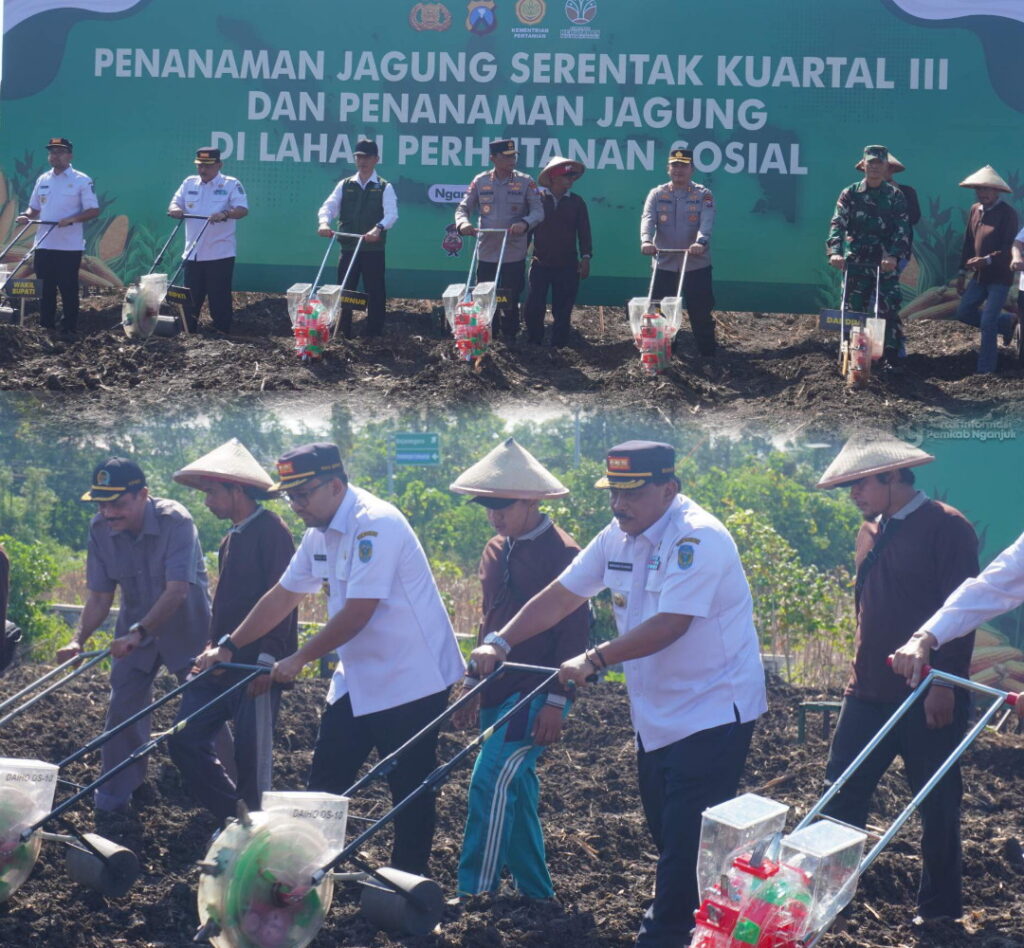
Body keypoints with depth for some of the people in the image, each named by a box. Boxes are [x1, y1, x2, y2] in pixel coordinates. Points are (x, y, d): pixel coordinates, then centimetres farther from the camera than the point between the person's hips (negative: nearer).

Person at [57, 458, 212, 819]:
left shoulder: (176, 522, -29)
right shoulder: (101, 529, -14)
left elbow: (177, 590, -35)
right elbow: (100, 596, -9)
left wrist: (137, 634, -43)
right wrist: (78, 639, -25)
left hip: (186, 627, -4)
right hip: (135, 630, 4)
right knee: (122, 712, 1)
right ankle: (113, 800, 11)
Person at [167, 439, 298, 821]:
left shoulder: (271, 531, -11)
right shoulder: (232, 539, 18)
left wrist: (267, 659, -22)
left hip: (256, 667, -10)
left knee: (252, 758, -4)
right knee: (185, 740, 6)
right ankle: (231, 818, 16)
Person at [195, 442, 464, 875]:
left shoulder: (375, 525, -21)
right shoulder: (319, 533, 7)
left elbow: (358, 613, -24)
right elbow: (282, 597, 16)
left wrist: (300, 659, -14)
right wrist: (228, 646, 12)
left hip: (410, 679, -9)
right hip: (358, 678, 9)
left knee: (410, 790, -1)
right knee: (325, 779, 10)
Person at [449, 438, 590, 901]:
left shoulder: (561, 553, -11)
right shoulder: (495, 552, 13)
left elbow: (573, 632, -14)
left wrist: (556, 702, -17)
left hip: (536, 693, -8)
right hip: (498, 691, 8)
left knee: (491, 782, -17)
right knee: (516, 791, 12)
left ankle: (474, 894, -17)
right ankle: (534, 893, 21)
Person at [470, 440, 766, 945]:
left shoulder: (697, 538, -20)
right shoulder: (618, 537, 5)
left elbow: (670, 625, -29)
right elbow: (560, 596, 7)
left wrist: (595, 659, -32)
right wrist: (500, 642, -5)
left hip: (713, 711, -8)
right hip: (657, 715, 9)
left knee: (687, 841, -10)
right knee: (666, 833, 16)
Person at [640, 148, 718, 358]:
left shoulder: (703, 195, 0)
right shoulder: (657, 194, 5)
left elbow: (707, 222, -17)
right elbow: (648, 219, -11)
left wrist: (700, 242, -38)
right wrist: (646, 240, -33)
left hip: (697, 265, -2)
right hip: (664, 264, 2)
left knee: (701, 312, 1)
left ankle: (709, 354, 10)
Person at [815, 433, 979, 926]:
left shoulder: (946, 528, -12)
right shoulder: (871, 533, 11)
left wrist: (944, 685, -19)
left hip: (929, 697, -7)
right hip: (870, 690, 7)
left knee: (937, 802, 5)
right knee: (842, 792, 3)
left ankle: (939, 907, 16)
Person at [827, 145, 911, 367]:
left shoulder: (895, 196, 4)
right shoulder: (849, 194, 5)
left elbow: (903, 229, -5)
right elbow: (837, 224, -5)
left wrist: (894, 255, -22)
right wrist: (834, 251, -23)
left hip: (886, 264, -1)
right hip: (856, 263, 1)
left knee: (889, 311, -6)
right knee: (854, 310, 4)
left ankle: (892, 357, -3)